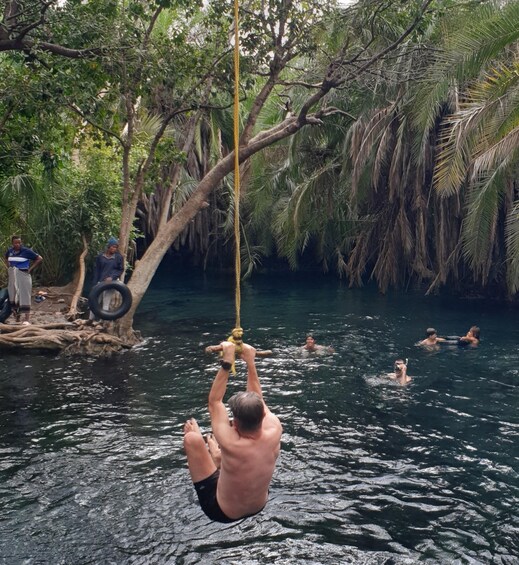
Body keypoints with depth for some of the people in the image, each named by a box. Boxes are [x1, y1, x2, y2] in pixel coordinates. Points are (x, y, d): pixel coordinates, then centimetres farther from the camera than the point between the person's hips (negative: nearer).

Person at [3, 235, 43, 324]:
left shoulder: (26, 251, -11)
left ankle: (27, 319, -6)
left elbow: (40, 258, -8)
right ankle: (17, 317, 26)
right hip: (12, 276, 5)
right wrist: (8, 267, 11)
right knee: (13, 297, 11)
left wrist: (30, 268, -11)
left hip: (23, 276, -5)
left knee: (24, 297, -6)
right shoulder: (10, 251, 4)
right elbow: (5, 258, 27)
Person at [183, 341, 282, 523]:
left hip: (223, 512, -5)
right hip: (259, 506, 5)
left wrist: (226, 362, -25)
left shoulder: (231, 444, -38)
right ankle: (218, 456, 40)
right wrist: (250, 362, -8)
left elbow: (214, 402, -24)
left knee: (192, 437, -5)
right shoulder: (274, 432, -28)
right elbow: (258, 400, -8)